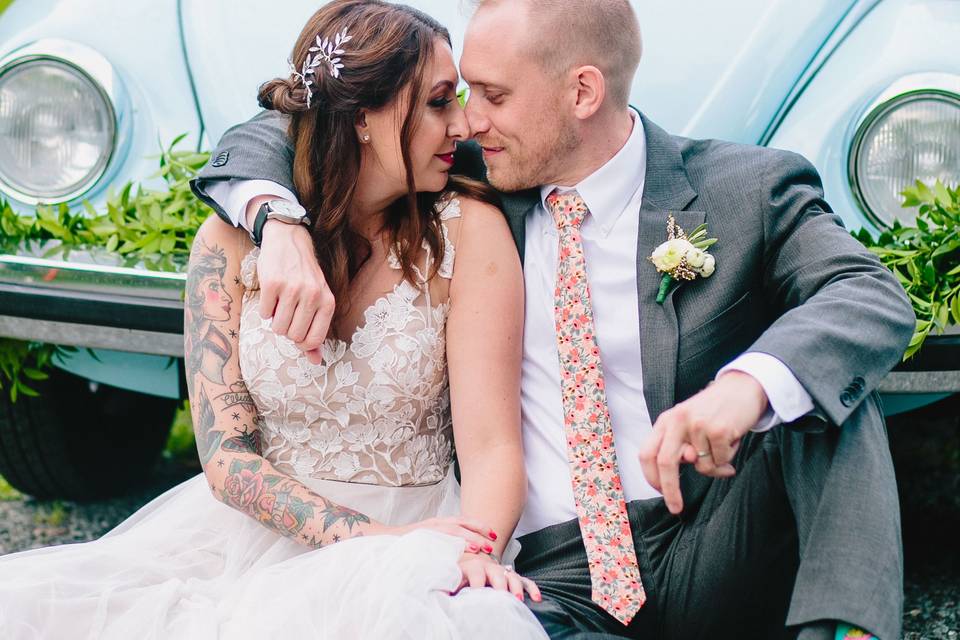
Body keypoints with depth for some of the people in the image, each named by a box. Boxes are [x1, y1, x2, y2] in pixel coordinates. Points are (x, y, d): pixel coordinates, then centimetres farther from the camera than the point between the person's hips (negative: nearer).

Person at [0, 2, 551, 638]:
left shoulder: (464, 232, -5)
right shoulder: (231, 243, -2)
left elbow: (489, 443, -12)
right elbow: (227, 456, -7)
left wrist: (475, 553, -34)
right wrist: (373, 536, -22)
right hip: (250, 532, 1)